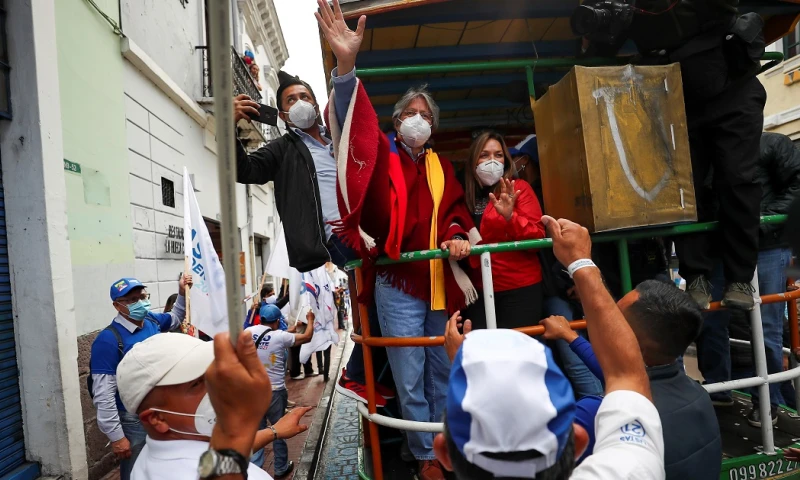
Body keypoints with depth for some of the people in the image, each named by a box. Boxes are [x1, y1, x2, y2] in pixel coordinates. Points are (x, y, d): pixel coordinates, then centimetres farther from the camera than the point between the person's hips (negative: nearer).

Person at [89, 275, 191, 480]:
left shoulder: (152, 321, -2)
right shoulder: (108, 340, -21)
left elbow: (175, 318, 23)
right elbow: (103, 395, -21)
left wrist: (182, 293, 8)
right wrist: (116, 437, -19)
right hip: (134, 420, -6)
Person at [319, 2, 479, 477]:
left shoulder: (441, 166, 13)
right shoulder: (381, 153, 0)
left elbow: (456, 211, 17)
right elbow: (355, 122, -17)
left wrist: (458, 236, -5)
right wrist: (346, 65, -31)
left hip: (440, 281, 4)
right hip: (397, 283, -4)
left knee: (443, 372, 17)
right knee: (411, 378, 5)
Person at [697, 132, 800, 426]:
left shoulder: (774, 144, 4)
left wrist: (768, 219, -16)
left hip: (768, 249, -5)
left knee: (767, 329, 2)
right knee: (709, 323, 5)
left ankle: (767, 402, 18)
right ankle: (717, 391, 22)